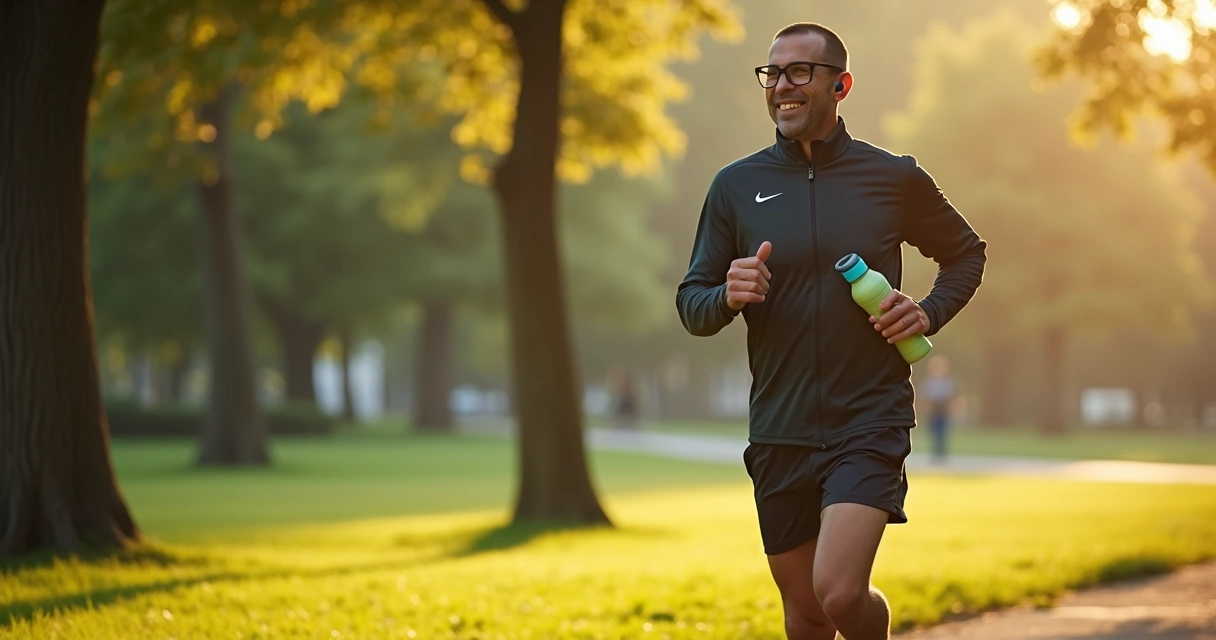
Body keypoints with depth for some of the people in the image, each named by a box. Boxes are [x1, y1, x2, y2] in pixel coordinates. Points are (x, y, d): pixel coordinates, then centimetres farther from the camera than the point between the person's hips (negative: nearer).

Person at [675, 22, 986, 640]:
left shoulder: (894, 178, 1)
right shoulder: (736, 186, 3)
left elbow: (966, 254, 17)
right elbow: (691, 305, 6)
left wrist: (931, 313, -2)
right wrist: (728, 296, -16)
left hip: (870, 421, -3)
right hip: (780, 433, 3)